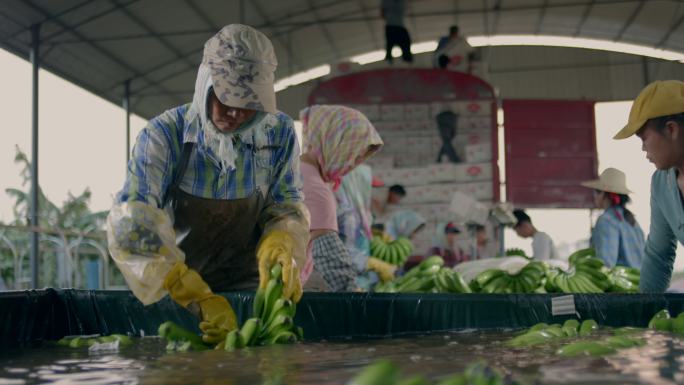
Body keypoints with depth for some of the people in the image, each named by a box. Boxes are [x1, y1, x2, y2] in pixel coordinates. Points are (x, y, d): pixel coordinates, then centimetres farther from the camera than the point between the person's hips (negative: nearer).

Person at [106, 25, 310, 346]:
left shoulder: (279, 133, -8)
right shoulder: (165, 135, -17)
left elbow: (286, 204, 2)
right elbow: (131, 222, -27)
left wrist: (279, 246, -24)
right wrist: (198, 298, -39)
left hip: (248, 283, 1)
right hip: (174, 285, -1)